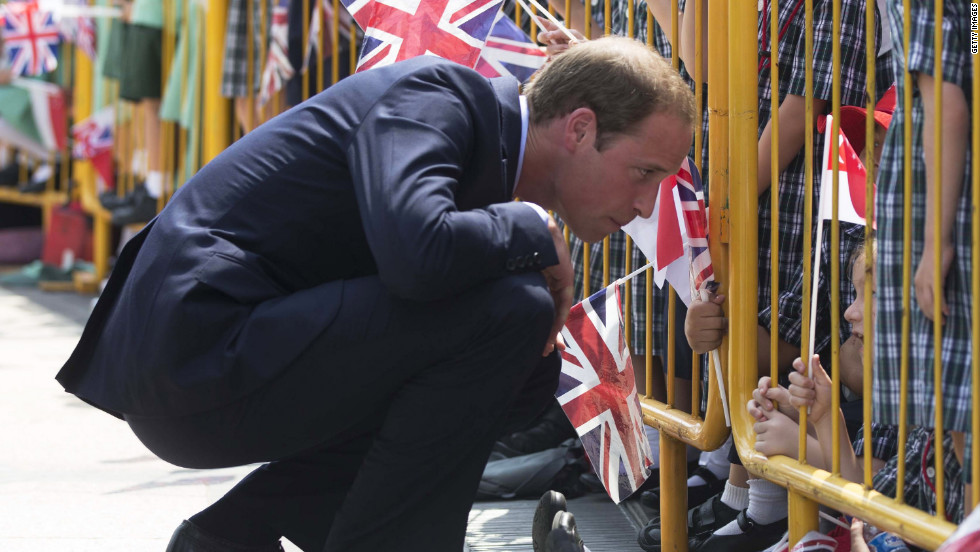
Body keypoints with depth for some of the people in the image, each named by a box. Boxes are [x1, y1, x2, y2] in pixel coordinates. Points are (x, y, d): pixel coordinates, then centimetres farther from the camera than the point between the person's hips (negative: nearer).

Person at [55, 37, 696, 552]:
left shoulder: (490, 143, 15)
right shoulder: (433, 97, -12)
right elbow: (416, 253, -31)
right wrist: (534, 228, -12)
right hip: (197, 357, -10)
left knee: (528, 370, 18)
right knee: (507, 311, -18)